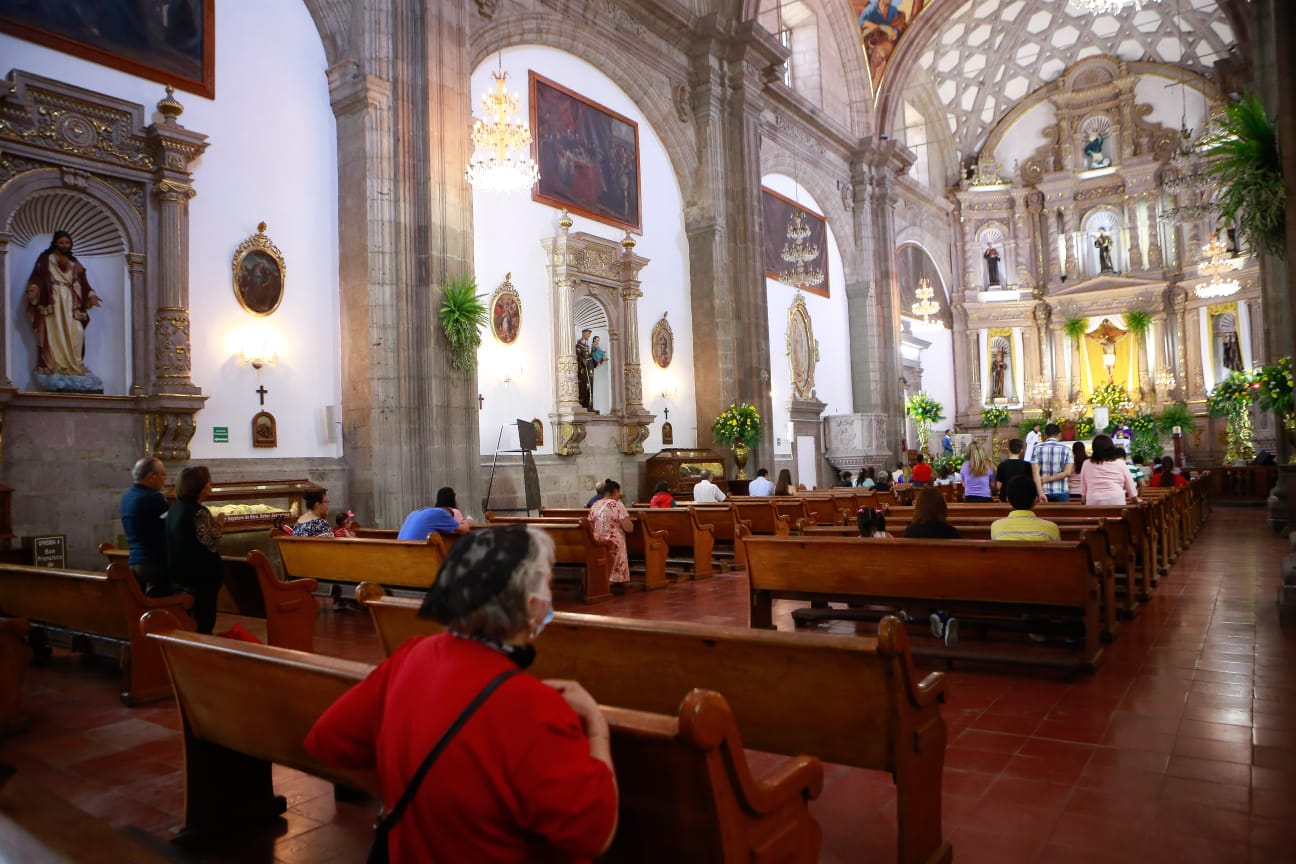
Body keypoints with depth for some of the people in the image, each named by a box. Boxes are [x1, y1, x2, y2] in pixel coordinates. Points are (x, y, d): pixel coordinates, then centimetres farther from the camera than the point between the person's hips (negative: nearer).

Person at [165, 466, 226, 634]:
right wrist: (218, 527, -7)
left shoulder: (174, 509, 7)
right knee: (204, 619, 1)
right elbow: (212, 545, -21)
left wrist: (213, 524, 13)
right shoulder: (199, 512, -20)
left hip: (180, 572, 9)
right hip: (202, 574, -9)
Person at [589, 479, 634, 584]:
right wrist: (628, 520, 6)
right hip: (614, 546, -5)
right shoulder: (618, 505, -11)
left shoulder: (594, 505, 5)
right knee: (615, 573, 5)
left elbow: (591, 527, 10)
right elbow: (629, 529, -14)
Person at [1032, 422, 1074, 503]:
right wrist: (1047, 479, -6)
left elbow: (1035, 472, -8)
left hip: (1044, 491, 1)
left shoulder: (1037, 448, 1)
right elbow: (1067, 472, -9)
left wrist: (1041, 493, -11)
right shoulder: (1066, 449, 0)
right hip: (1061, 492, -1)